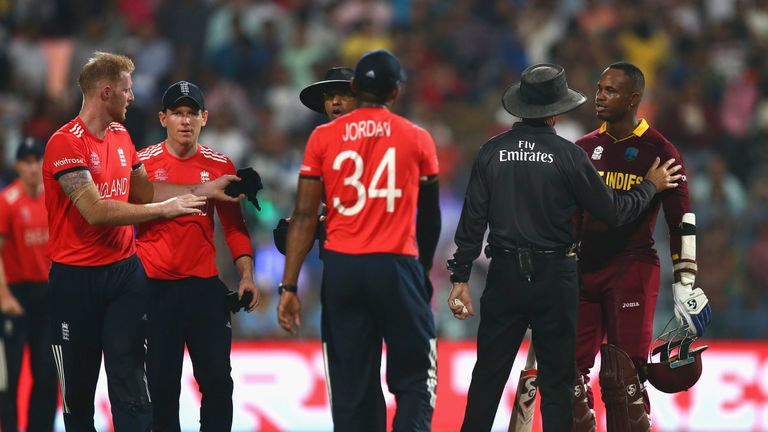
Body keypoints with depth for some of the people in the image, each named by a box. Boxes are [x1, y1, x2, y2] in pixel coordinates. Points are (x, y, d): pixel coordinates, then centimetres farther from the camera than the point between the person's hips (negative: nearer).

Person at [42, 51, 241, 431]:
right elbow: (96, 211, -21)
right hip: (76, 279, -6)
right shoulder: (65, 143, -15)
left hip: (124, 271, 6)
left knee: (130, 384, -3)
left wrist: (205, 191, 15)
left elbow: (143, 190, 22)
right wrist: (165, 208, -17)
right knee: (77, 389, 4)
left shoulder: (121, 137, 13)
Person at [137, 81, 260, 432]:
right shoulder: (143, 163, -1)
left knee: (217, 381, 2)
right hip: (155, 287, -2)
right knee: (161, 385, 3)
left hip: (206, 285, 2)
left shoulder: (220, 165, 6)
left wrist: (246, 275, 0)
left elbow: (234, 225, 11)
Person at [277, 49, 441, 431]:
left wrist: (289, 287, -1)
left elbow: (304, 216, -1)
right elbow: (430, 218, 15)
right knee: (414, 378, 7)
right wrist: (424, 268, 31)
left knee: (351, 386, 6)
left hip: (341, 268, 1)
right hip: (397, 267, -1)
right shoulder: (417, 139, 4)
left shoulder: (323, 138, 4)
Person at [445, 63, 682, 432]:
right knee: (557, 380, 6)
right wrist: (651, 185, 14)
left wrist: (460, 277, 5)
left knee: (488, 374, 9)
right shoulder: (567, 154, -9)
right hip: (554, 277, -2)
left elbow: (472, 218, -1)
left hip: (504, 275, 2)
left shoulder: (493, 151, -2)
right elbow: (613, 211, -3)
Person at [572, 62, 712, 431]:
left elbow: (682, 221, -3)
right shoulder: (584, 149, 12)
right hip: (583, 270, 5)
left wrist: (685, 283, -8)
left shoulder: (658, 151, -3)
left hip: (633, 271, -5)